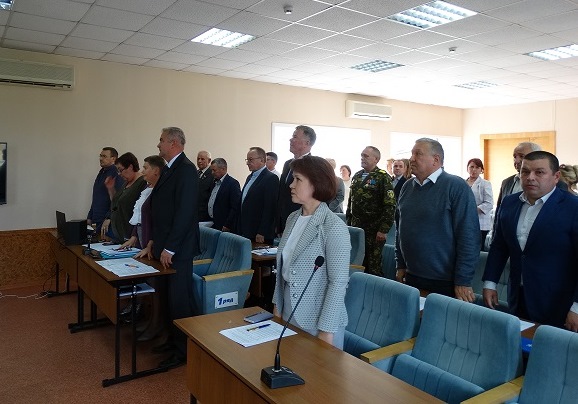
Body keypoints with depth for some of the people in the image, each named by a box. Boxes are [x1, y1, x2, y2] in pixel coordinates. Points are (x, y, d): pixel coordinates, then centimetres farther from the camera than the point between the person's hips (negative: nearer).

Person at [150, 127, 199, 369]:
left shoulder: (186, 169, -15)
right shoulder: (169, 169, 14)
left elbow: (185, 211, -21)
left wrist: (169, 248, -19)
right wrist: (156, 242, 14)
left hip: (178, 249, -9)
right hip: (164, 245, 9)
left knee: (180, 300, 1)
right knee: (170, 297, 17)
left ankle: (183, 350, 15)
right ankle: (173, 340, 31)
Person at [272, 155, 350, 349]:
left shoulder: (334, 227, -19)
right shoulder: (293, 219, 2)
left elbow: (338, 282, -18)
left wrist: (326, 330, -18)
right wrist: (277, 305, 11)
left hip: (318, 320, -7)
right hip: (288, 314, 7)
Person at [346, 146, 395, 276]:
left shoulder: (383, 177, -8)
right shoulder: (357, 176, 13)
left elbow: (390, 206, -13)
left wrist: (384, 230, -18)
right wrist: (348, 222, 15)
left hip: (374, 229, -6)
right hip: (356, 226, 6)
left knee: (374, 265, -1)